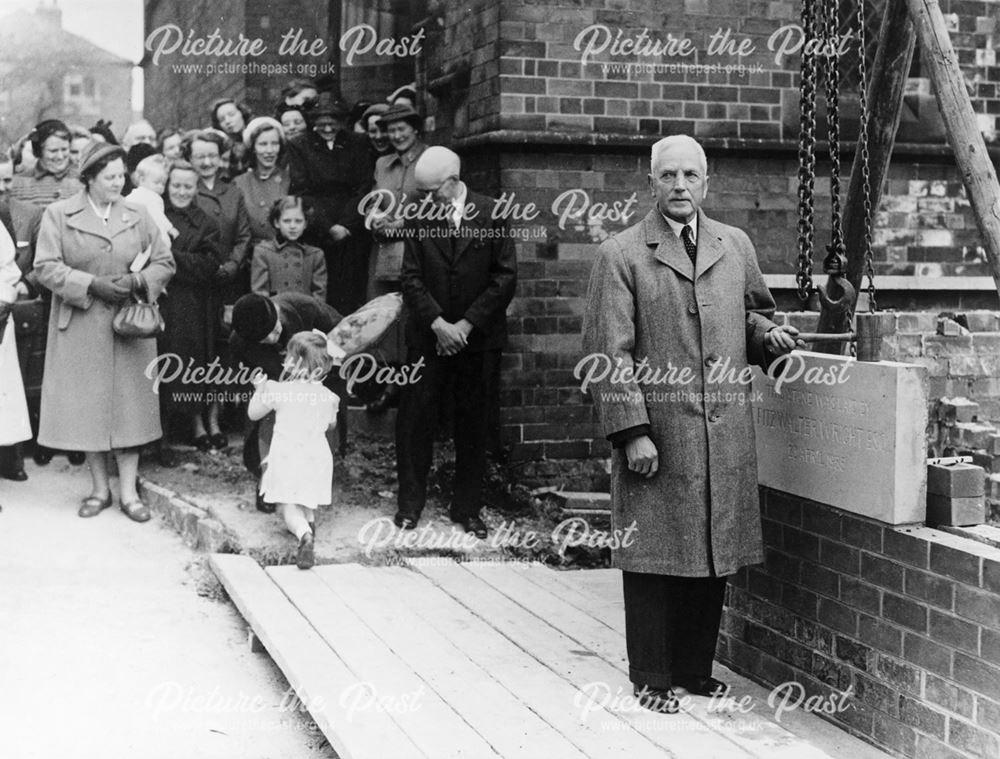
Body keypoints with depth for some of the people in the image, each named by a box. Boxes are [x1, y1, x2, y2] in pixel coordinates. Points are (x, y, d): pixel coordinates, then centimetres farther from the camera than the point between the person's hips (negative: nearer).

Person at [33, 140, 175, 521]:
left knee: (129, 404, 1)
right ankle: (99, 488, 17)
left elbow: (164, 263, 7)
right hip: (79, 328, -1)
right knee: (87, 406, 4)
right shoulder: (59, 215, -1)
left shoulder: (138, 215, 6)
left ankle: (129, 491, 8)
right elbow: (45, 267, -6)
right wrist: (91, 284, -16)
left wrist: (137, 281, -13)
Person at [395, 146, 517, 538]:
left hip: (476, 336, -1)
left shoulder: (491, 215, -5)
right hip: (427, 336, 1)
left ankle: (467, 508, 17)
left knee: (473, 424, 6)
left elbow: (505, 277, -6)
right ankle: (410, 504, 13)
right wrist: (438, 323, -14)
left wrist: (467, 324, -11)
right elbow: (411, 278, -2)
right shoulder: (420, 217, -1)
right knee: (414, 420, 1)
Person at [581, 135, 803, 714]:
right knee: (653, 558, 3)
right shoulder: (622, 255, -3)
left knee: (714, 556, 10)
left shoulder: (736, 246, 12)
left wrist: (769, 336, 1)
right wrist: (632, 432, -13)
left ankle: (696, 668, 25)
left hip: (726, 433, 4)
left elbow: (755, 312, 26)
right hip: (657, 436, -4)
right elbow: (610, 352, -7)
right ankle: (652, 678, 15)